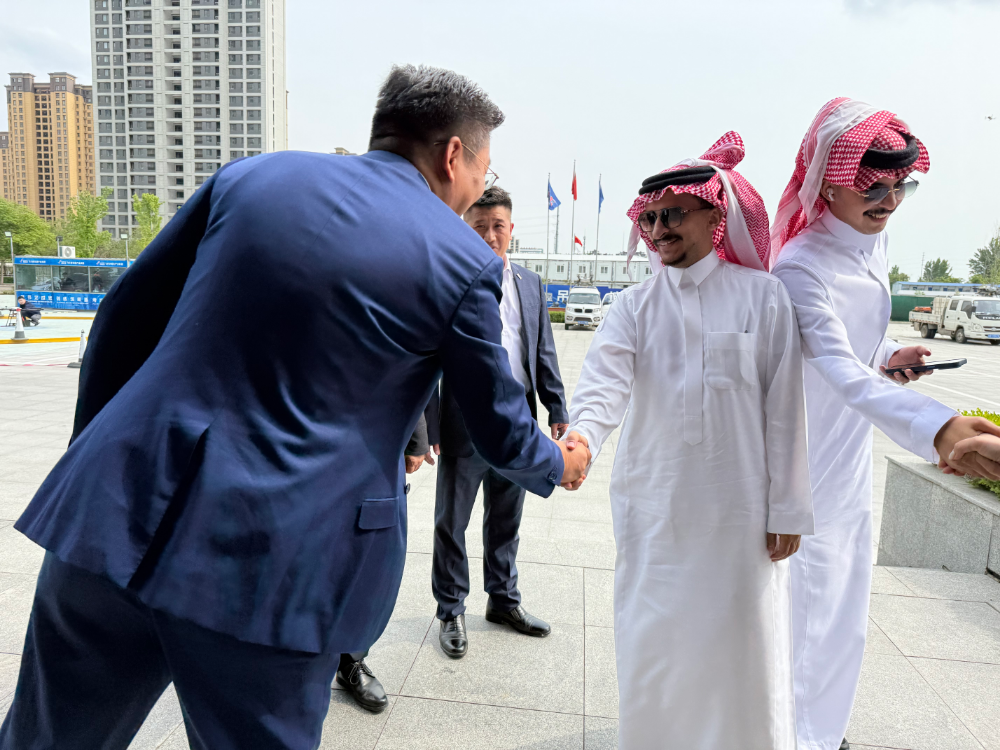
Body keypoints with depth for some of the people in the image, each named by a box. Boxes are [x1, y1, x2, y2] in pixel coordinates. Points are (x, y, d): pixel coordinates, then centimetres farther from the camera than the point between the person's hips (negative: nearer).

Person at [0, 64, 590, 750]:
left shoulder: (252, 175, 6)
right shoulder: (466, 263, -3)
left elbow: (125, 320, 10)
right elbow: (501, 434, 6)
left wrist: (97, 451, 22)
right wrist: (560, 465, 27)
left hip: (119, 513, 4)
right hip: (280, 567, -3)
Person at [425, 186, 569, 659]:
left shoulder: (530, 284, 9)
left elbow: (544, 352, 12)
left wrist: (558, 411, 6)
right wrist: (427, 426, -13)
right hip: (465, 421, -4)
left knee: (506, 518, 19)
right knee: (452, 521, 10)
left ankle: (504, 599, 38)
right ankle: (451, 610, 28)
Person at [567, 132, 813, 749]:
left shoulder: (763, 296, -1)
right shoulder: (635, 306, 3)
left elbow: (784, 410, -2)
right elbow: (606, 378, -15)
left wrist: (787, 510, -2)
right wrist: (581, 434, -36)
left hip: (742, 510, -1)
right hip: (655, 507, 2)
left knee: (744, 645, 11)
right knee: (653, 647, 12)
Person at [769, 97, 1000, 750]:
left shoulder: (876, 241, 4)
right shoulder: (800, 267, -24)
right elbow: (841, 371, -37)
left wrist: (888, 353, 1)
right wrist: (935, 425, -50)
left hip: (854, 451, 9)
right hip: (808, 462, -8)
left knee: (847, 609, 20)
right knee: (809, 603, 4)